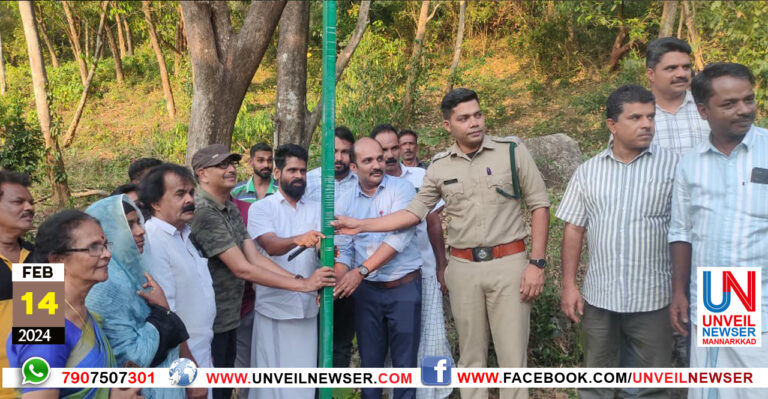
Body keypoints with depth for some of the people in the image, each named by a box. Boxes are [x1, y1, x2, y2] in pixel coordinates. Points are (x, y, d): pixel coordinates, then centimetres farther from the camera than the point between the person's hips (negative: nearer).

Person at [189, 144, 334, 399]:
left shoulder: (231, 210, 8)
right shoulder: (203, 213, -21)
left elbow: (255, 258, 3)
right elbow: (242, 269, -24)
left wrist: (301, 279, -10)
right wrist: (303, 284, -21)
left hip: (229, 320, 8)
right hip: (207, 324, -8)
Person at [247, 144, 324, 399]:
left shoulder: (316, 210, 9)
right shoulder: (261, 208, -3)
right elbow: (271, 245, -20)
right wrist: (298, 239, -41)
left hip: (308, 306, 3)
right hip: (274, 306, -3)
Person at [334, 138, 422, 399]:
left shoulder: (401, 189, -6)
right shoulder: (348, 200, 5)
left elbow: (400, 236, -19)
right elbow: (343, 249, 6)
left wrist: (361, 270, -25)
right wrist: (338, 281, -13)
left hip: (404, 287, -3)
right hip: (366, 290, 3)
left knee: (404, 361, 5)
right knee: (369, 359, 14)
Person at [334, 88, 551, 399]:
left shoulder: (512, 151, -3)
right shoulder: (439, 166, 5)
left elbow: (539, 206, -2)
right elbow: (414, 212, 6)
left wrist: (537, 263, -8)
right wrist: (361, 225, -1)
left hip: (509, 263, -2)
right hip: (463, 268, 3)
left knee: (512, 356, 3)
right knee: (470, 354, 14)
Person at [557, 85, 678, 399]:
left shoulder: (672, 165, -4)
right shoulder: (588, 171, 3)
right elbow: (573, 229, 5)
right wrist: (569, 285, 1)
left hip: (653, 297, -2)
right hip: (598, 295, 2)